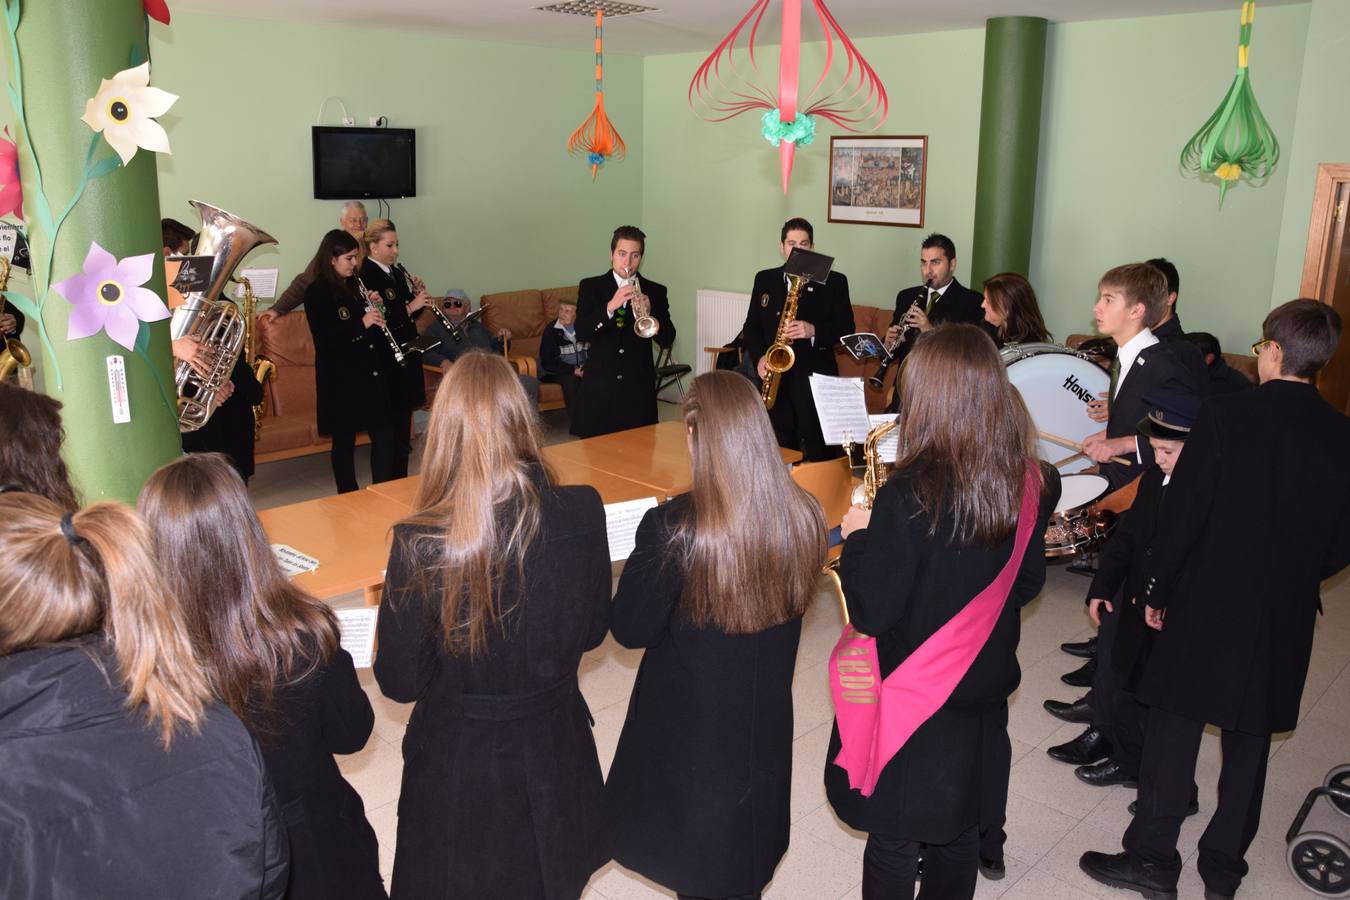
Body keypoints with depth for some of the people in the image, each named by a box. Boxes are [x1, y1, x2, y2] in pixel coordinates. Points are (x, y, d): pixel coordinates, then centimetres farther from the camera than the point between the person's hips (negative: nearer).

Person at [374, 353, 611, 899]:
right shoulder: (582, 514, -18)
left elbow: (399, 683, -13)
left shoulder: (419, 544, -26)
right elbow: (593, 631, -2)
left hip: (459, 766, -2)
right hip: (554, 752, 3)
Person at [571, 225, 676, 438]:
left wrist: (648, 314, -21)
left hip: (639, 389, 1)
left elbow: (667, 339, -2)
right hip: (599, 388, 0)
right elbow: (581, 332, -8)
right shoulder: (590, 287, 6)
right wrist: (611, 306, -23)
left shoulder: (655, 292, 7)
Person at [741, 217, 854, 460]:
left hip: (816, 379, -3)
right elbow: (751, 326, 14)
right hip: (775, 379, 3)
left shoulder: (834, 282, 2)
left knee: (820, 454, -3)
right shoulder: (764, 279, 12)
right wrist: (759, 358, -4)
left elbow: (846, 329, -2)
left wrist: (814, 331, -20)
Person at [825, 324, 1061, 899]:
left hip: (906, 703, -5)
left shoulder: (909, 496, -27)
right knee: (957, 836, 23)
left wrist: (858, 537, -7)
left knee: (893, 842, 14)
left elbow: (870, 614, -21)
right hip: (983, 695, 5)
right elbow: (1026, 585, 5)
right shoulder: (1030, 486, -9)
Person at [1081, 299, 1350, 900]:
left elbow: (1184, 512, -14)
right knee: (1250, 738, 16)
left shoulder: (1228, 415, -14)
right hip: (1287, 619, 4)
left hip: (1209, 605, -4)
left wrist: (1155, 589, -3)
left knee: (1175, 727, 7)